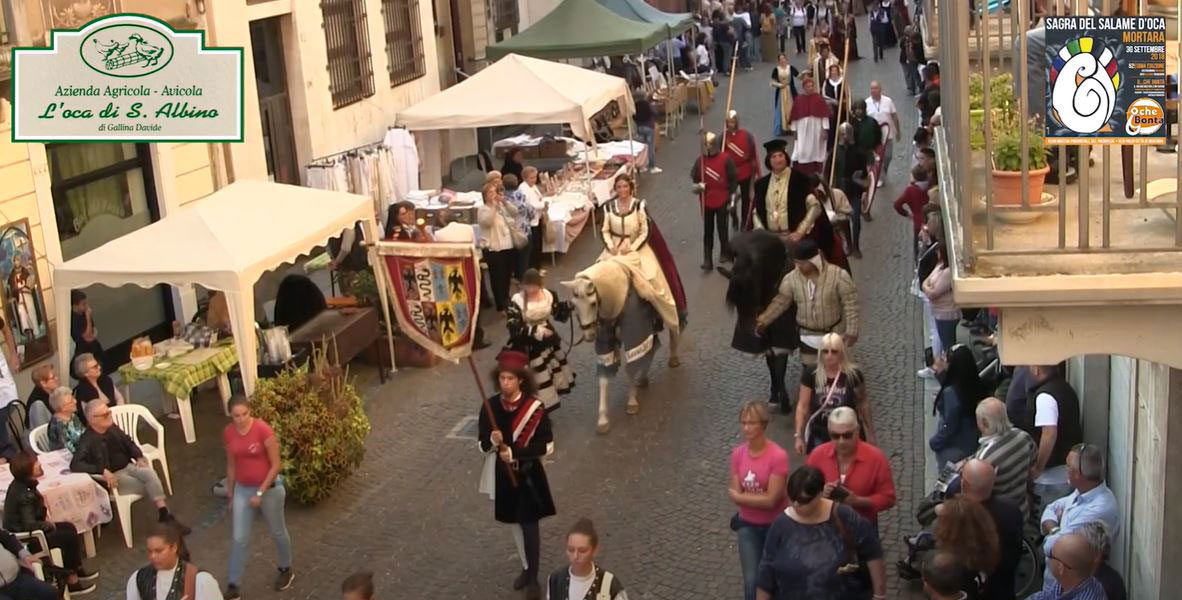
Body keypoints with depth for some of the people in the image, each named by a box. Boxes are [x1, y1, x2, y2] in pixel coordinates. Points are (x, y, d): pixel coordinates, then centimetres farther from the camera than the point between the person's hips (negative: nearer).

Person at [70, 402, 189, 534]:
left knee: (150, 473, -25)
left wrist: (139, 457, -1)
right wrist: (103, 471, -38)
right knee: (148, 487, -22)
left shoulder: (112, 428, 4)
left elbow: (128, 443, 19)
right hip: (113, 476, -6)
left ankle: (165, 515, -29)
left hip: (128, 466, 6)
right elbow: (75, 465, -30)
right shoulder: (87, 441, -18)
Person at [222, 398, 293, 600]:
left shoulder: (263, 430, -22)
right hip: (242, 490, 4)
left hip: (268, 488, -4)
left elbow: (276, 465, -17)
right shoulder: (228, 433, -6)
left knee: (277, 532, 16)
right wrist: (230, 495, 11)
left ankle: (286, 570, 39)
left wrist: (260, 493, -18)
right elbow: (231, 465, 7)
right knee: (238, 539, 4)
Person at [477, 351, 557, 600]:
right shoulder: (490, 406, -6)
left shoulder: (534, 407, -16)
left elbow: (546, 445, -13)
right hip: (503, 473, 4)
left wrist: (515, 453, -22)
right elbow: (482, 445, -1)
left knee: (529, 524, 0)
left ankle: (533, 577, 11)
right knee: (517, 523, 17)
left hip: (528, 473, -4)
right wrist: (493, 441, -25)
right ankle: (528, 568, 33)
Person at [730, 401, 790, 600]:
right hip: (748, 526, 3)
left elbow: (771, 500, -23)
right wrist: (759, 498, -22)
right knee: (751, 581, 2)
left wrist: (742, 496, -14)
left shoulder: (778, 456, -22)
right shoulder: (737, 453, -6)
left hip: (775, 526, -3)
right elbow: (735, 496, -7)